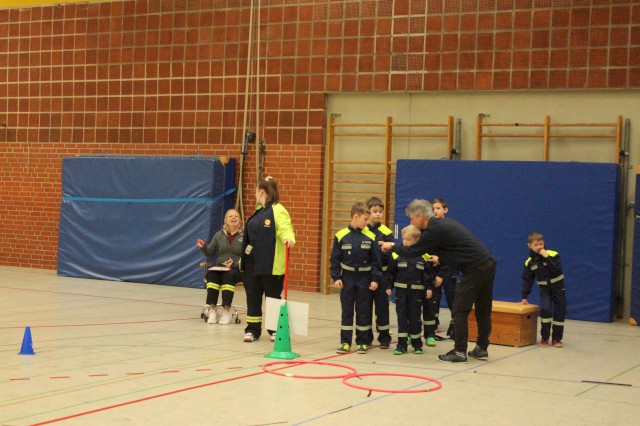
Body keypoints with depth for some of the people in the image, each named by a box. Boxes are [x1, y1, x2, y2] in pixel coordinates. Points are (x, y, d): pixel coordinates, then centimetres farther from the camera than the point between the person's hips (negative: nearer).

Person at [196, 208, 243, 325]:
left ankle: (227, 310, -31)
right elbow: (210, 253, 12)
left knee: (228, 276, -35)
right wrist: (203, 247, -9)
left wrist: (234, 264, -19)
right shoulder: (219, 235, 12)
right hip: (220, 267, 3)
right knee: (211, 275, -30)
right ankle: (212, 308, -29)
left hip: (237, 269, -3)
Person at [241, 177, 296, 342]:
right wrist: (244, 259, 23)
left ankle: (275, 330, 18)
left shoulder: (278, 211, -12)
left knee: (273, 297, 5)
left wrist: (289, 239, -49)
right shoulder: (259, 211, 14)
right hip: (252, 263, 8)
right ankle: (253, 329, 16)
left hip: (271, 265, -8)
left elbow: (285, 228, -26)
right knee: (253, 296, 9)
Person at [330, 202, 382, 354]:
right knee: (346, 311, 6)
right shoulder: (341, 236, -7)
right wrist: (336, 277, -6)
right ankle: (345, 342, 12)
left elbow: (375, 260, 1)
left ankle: (362, 342, 15)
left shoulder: (370, 237, -4)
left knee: (364, 311, 7)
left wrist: (375, 279, -4)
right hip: (347, 279, -1)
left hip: (364, 279, 1)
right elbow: (335, 259, 0)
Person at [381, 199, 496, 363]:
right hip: (488, 264, 9)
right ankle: (482, 349, 22)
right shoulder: (443, 223, 17)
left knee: (460, 311, -1)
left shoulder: (435, 230, -11)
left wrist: (392, 246, 8)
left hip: (474, 269, -9)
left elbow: (412, 252, -5)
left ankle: (460, 352, 1)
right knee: (483, 310, 15)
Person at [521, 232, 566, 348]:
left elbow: (558, 270, -27)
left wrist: (547, 258, -31)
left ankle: (556, 338, 16)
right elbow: (527, 280, 1)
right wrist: (524, 297, 0)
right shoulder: (529, 262, -5)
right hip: (544, 289, 1)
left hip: (558, 288, -1)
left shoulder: (553, 255, -15)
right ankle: (544, 338, -7)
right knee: (545, 310, -20)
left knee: (560, 313, 0)